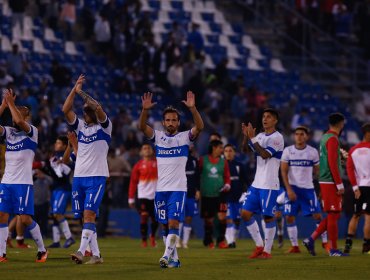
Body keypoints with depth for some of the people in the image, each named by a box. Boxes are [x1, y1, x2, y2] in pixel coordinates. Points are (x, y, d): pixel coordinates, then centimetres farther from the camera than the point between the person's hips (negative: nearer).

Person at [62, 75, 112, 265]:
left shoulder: (104, 127, 1)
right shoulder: (80, 126, 13)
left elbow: (99, 110, -19)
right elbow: (65, 110, -1)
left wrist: (81, 93, -20)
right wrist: (74, 90, -10)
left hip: (97, 177, -6)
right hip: (79, 176, 6)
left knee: (89, 214, -18)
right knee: (85, 217, 4)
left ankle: (81, 252, -27)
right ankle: (96, 254, 9)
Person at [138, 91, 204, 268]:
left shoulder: (185, 137, 2)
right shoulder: (158, 136, 9)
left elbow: (200, 127, -15)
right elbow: (142, 126, -6)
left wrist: (192, 108, -29)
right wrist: (145, 110, -24)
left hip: (178, 188, -4)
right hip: (160, 188, 4)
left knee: (173, 223, -15)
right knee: (165, 226, 6)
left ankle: (167, 256, -22)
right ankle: (174, 259, 14)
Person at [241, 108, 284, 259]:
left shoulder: (277, 137, -9)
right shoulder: (260, 136, 14)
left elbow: (265, 154, -20)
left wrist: (252, 138, -19)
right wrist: (246, 135, -6)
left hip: (269, 185, -8)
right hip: (257, 183, 8)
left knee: (268, 217, -4)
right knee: (245, 213, 4)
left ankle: (267, 251, 4)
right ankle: (259, 245, 14)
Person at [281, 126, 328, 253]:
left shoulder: (313, 152, 1)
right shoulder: (288, 151, 0)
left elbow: (317, 171, 7)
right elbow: (284, 172, -2)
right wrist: (289, 189, -10)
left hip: (308, 188, 0)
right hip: (292, 188, 0)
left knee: (317, 215, -5)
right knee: (289, 217, -4)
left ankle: (325, 242, 10)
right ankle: (295, 246, 6)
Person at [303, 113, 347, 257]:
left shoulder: (325, 137, 17)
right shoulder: (333, 139, -13)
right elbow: (332, 163, -19)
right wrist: (339, 184, -18)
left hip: (325, 181, 10)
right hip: (331, 182, -10)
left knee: (333, 215, 12)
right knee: (334, 215, -4)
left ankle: (311, 239, 7)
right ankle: (333, 250, 0)